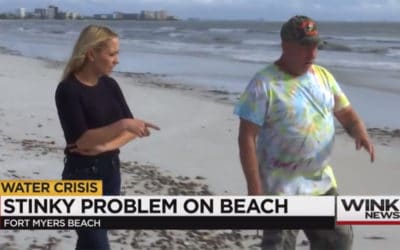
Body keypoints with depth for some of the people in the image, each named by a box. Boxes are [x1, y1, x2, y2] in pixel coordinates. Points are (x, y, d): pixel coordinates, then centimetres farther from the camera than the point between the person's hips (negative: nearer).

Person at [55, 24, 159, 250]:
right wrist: (122, 124, -29)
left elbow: (131, 131, 2)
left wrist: (104, 146, -15)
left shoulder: (110, 85, 5)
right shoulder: (68, 90, -14)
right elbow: (82, 140, -22)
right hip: (82, 175, -6)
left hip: (111, 170, 6)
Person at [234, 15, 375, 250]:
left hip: (322, 183, 7)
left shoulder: (323, 76, 5)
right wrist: (254, 188, -20)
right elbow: (247, 138, -16)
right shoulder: (264, 84, -16)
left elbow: (346, 113, 10)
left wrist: (360, 132, -14)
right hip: (282, 188, -7)